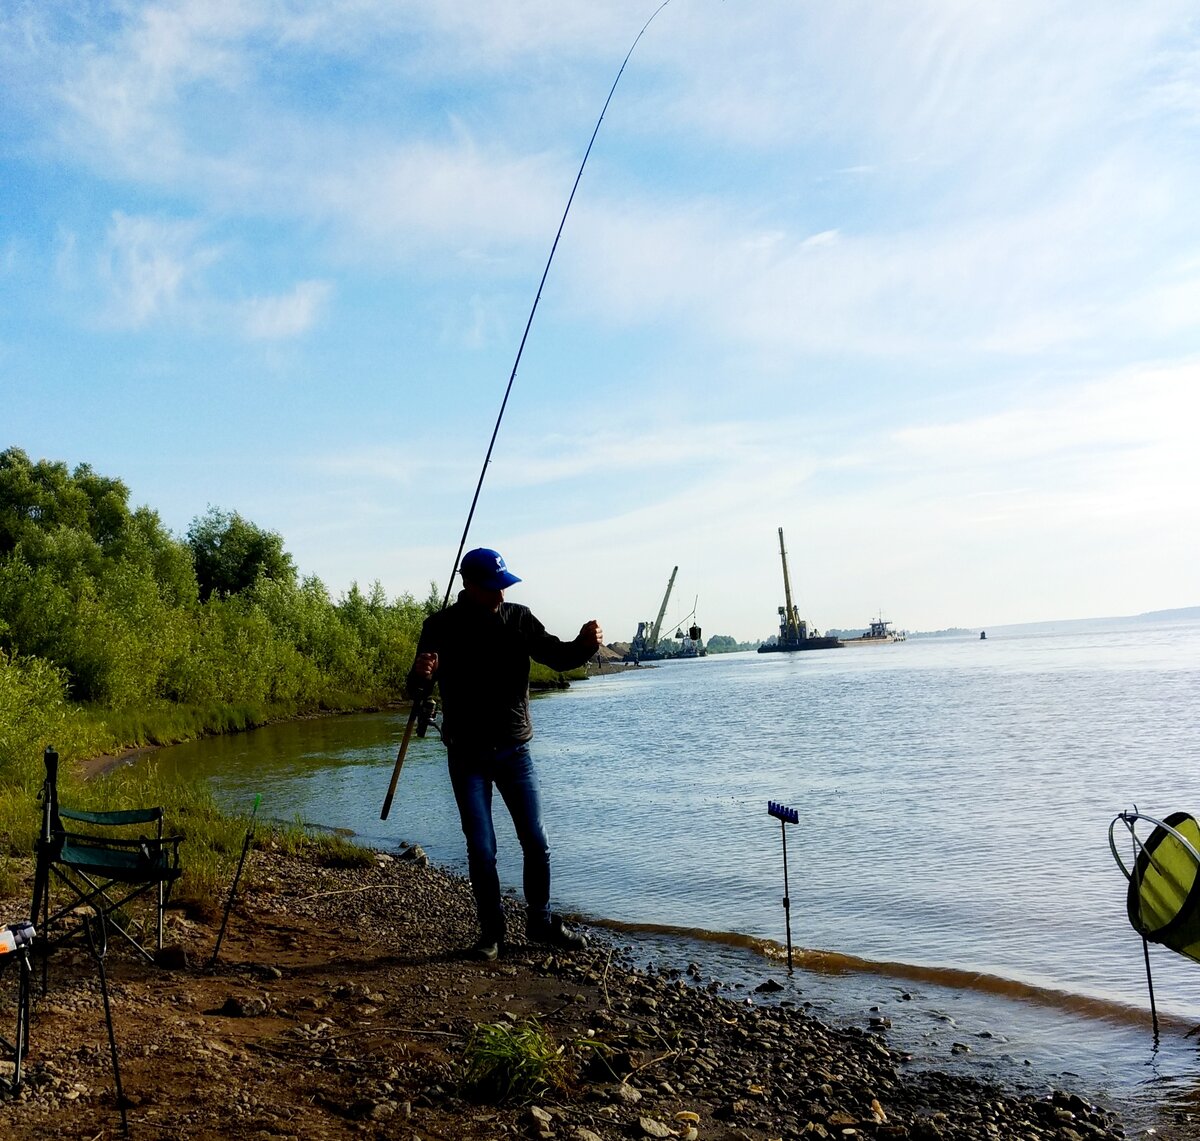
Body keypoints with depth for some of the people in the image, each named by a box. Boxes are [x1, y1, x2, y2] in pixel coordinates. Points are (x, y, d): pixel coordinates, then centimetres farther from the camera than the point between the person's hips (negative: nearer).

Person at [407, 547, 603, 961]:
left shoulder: (518, 618, -1)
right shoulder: (441, 626, -7)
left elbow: (555, 656, -3)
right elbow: (417, 690, -5)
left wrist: (584, 645, -25)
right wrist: (420, 675, -30)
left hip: (514, 750, 2)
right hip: (467, 756, -2)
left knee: (536, 843, 5)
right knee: (481, 850, 2)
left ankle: (541, 922, 23)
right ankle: (492, 931, 20)